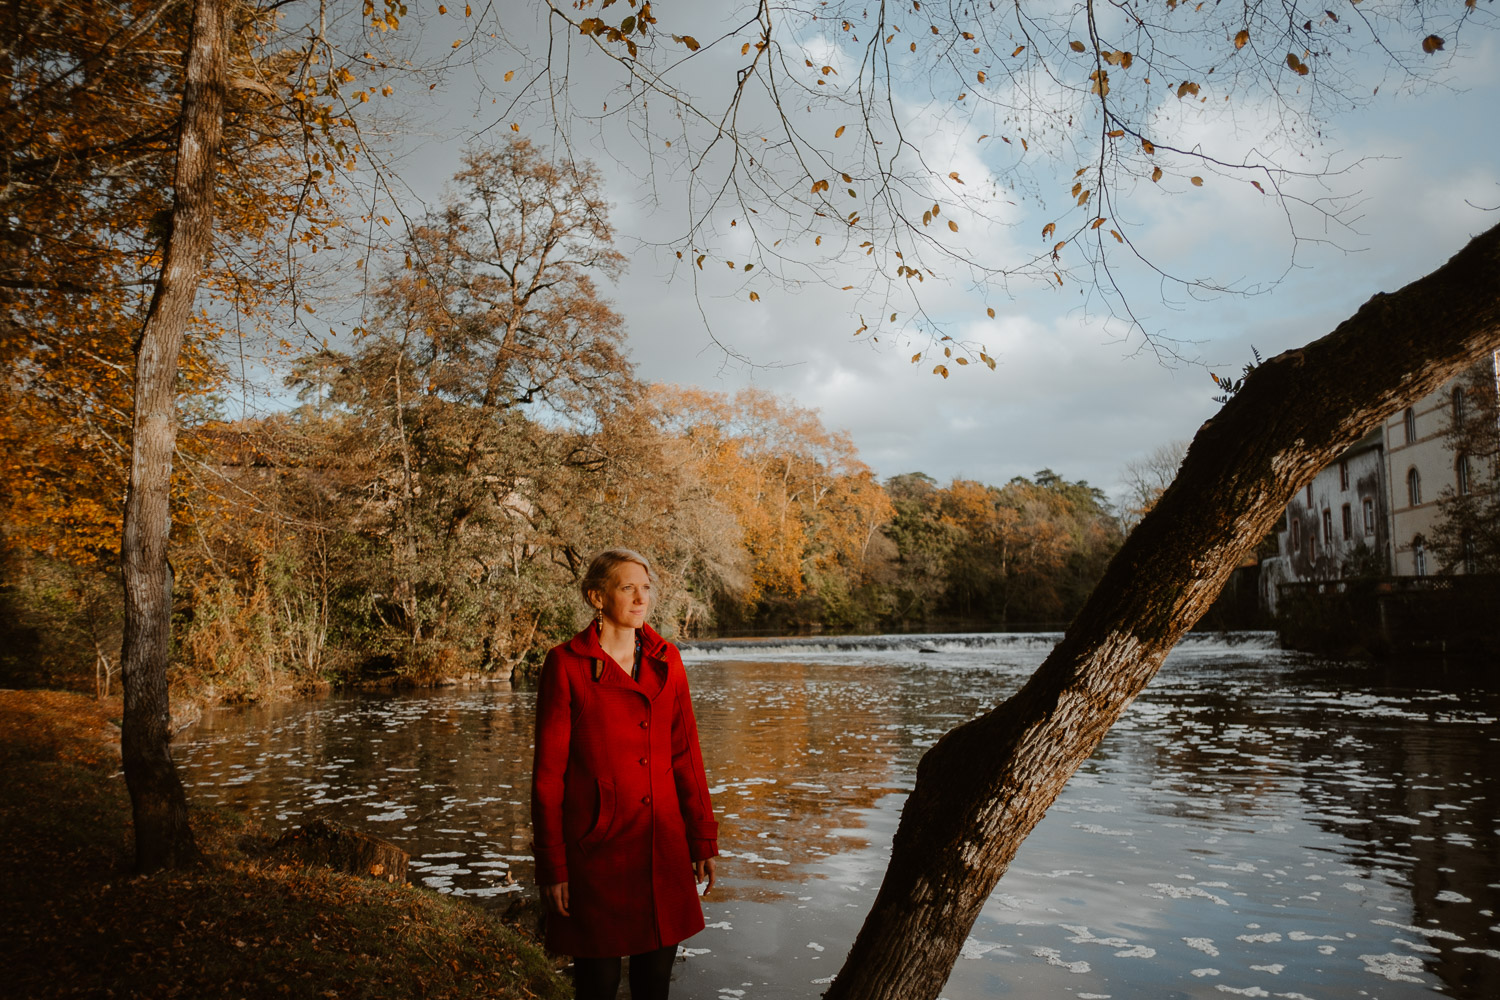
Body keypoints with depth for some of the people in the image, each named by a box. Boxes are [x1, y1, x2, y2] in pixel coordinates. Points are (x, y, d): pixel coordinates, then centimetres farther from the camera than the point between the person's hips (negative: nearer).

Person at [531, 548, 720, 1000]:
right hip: (596, 846, -4)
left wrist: (703, 839, 7)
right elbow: (548, 772, -7)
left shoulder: (666, 660, 5)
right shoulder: (567, 665, -9)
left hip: (662, 846, 4)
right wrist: (552, 866, -7)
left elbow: (686, 755, 8)